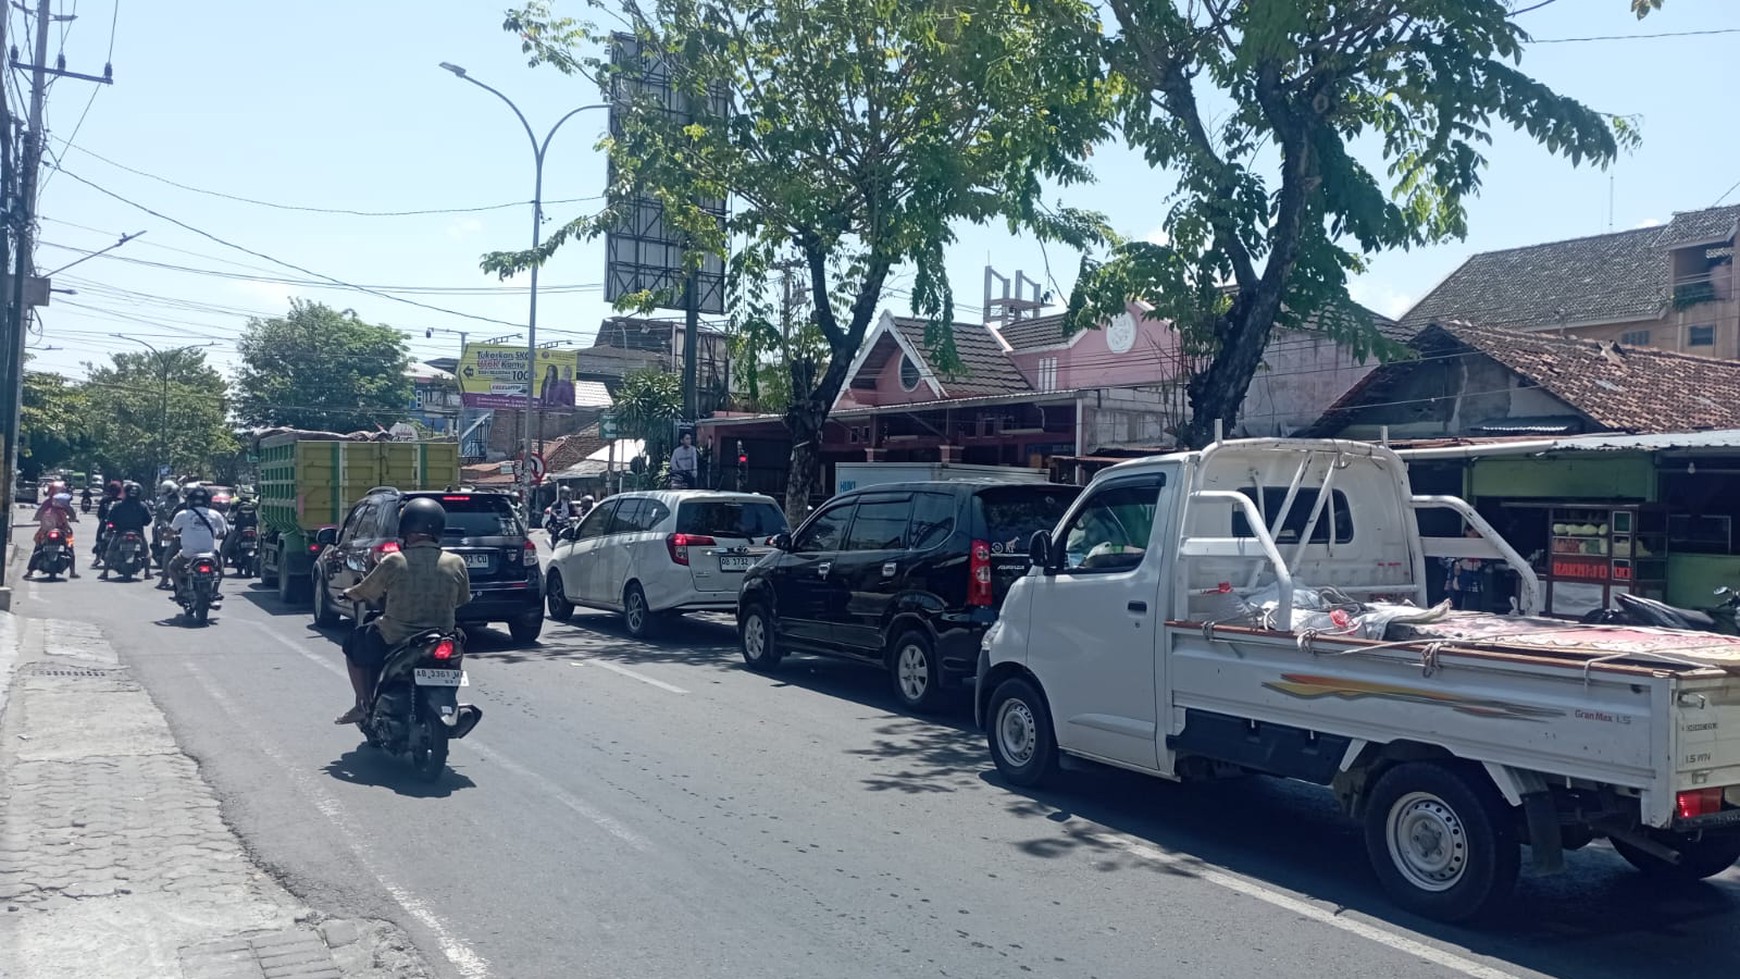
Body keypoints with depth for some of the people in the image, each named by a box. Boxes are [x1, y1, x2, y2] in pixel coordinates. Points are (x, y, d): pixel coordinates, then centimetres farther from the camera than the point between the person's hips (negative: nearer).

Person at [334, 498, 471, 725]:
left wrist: (350, 593, 25)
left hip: (395, 641, -3)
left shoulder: (393, 563, -13)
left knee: (354, 644, 25)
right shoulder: (456, 564, -7)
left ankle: (364, 704, 21)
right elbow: (463, 599, 7)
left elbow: (365, 592, 2)